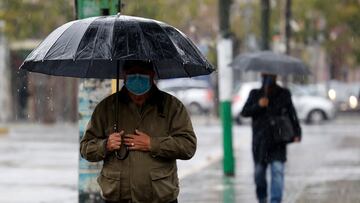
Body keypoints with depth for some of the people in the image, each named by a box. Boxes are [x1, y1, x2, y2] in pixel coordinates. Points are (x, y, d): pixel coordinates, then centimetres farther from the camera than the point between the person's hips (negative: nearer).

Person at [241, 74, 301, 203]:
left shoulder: (284, 94, 5)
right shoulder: (255, 94, 8)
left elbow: (292, 115, 2)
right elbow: (244, 112, 1)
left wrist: (297, 133, -10)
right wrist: (258, 105, -16)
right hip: (260, 142, 2)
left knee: (277, 170, -15)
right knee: (259, 171, 9)